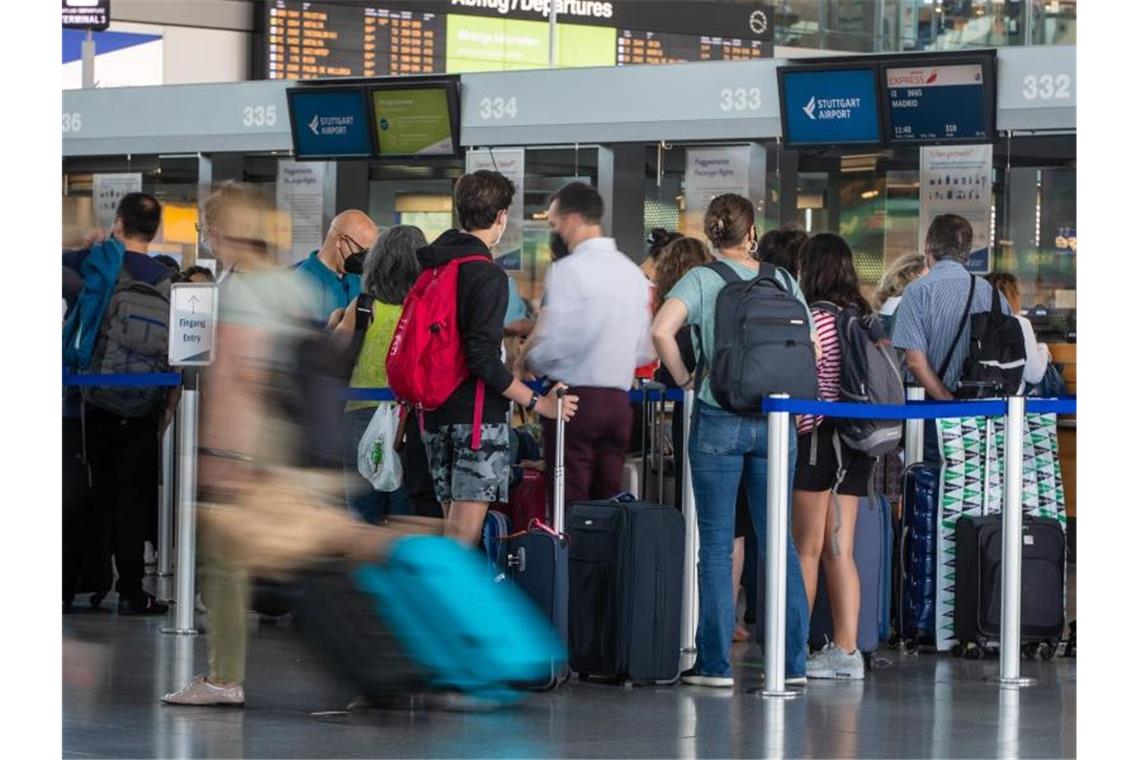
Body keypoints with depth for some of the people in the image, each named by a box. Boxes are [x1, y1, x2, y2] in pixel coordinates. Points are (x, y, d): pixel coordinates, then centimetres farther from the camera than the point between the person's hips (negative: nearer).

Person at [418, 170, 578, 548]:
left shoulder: (429, 266, 10)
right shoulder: (487, 275, -14)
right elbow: (483, 359, -21)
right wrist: (538, 403, -15)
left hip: (436, 413, 8)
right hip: (478, 415, -8)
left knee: (452, 523, 14)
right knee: (466, 530, -8)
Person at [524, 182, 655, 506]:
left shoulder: (568, 270, -10)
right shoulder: (633, 273, 12)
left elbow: (552, 344, -13)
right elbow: (645, 351, 16)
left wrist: (529, 362, 6)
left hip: (576, 397, -7)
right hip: (619, 400, 7)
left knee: (571, 507, -6)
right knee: (609, 502, 9)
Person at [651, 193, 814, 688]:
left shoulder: (702, 280, -4)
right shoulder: (782, 281, 6)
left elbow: (662, 330, -19)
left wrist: (684, 378, -6)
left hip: (719, 419, -3)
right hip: (776, 420, 3)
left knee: (716, 545, 2)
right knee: (780, 542, 9)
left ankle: (715, 663, 2)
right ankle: (792, 661, 9)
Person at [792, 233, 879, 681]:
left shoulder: (815, 317, -12)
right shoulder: (863, 316, 10)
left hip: (818, 435, -7)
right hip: (858, 440, 7)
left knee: (807, 548, 1)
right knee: (839, 550, 7)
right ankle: (845, 650, 2)